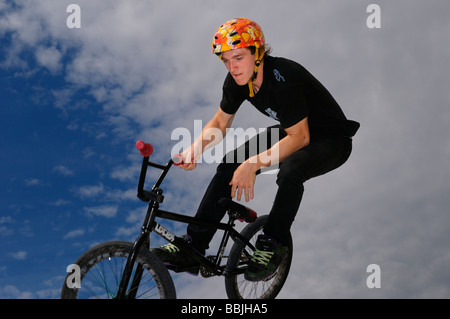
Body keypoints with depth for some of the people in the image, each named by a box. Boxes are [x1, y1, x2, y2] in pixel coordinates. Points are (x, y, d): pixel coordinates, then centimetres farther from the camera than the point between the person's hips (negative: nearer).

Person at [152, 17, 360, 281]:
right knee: (230, 165, -8)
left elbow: (300, 138, -33)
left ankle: (274, 244, -14)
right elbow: (220, 123, 1)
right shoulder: (237, 79, -11)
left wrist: (255, 163, -38)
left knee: (290, 171, -38)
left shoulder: (283, 78, -33)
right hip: (290, 132, 7)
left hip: (331, 140, -7)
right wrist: (194, 149, -18)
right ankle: (192, 248, -4)